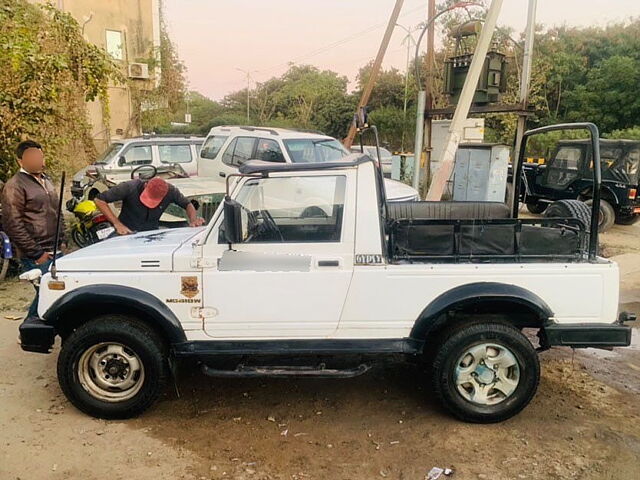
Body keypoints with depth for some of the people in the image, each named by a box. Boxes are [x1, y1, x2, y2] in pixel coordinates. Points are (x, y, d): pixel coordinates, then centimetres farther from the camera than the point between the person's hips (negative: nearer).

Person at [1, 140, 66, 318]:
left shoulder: (46, 180, 15)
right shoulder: (15, 186, -11)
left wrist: (62, 240, 14)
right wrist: (36, 253, -15)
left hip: (55, 251, 8)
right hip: (37, 256, -8)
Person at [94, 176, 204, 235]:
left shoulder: (170, 191, -13)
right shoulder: (129, 188, -20)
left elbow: (187, 204, 6)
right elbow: (99, 200, -12)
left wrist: (193, 220, -15)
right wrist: (118, 224, -17)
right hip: (127, 234, -3)